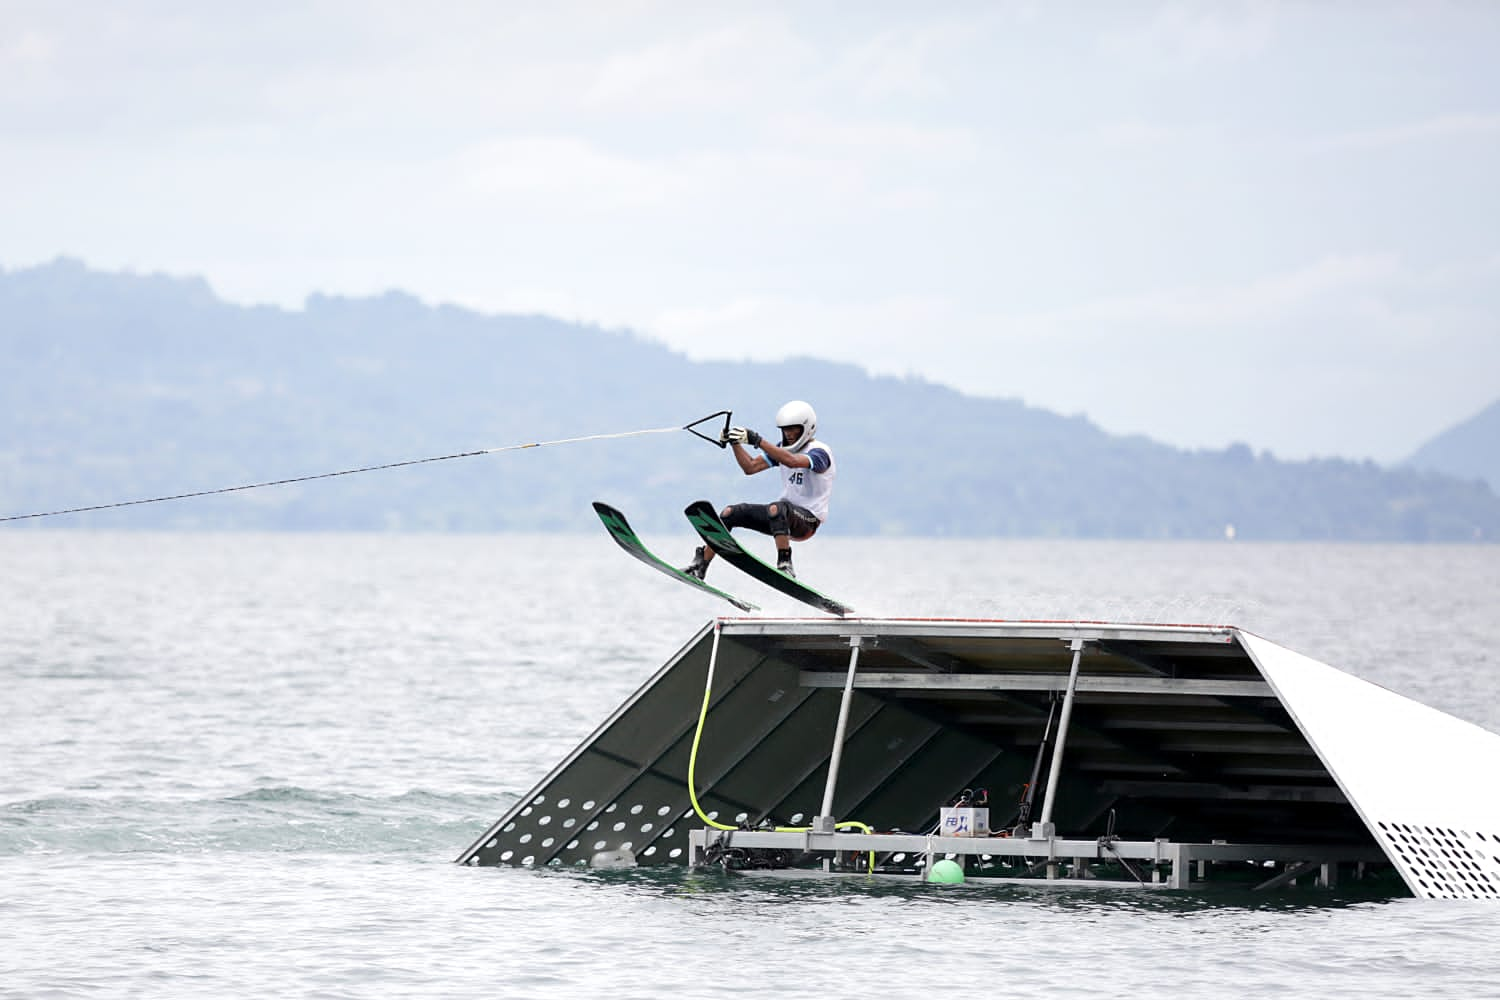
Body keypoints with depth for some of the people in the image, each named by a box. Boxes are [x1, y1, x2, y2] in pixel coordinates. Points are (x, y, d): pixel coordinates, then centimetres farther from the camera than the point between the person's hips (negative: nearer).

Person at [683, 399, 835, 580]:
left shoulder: (820, 452, -15)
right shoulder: (782, 448, 11)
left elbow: (792, 461, -35)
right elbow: (751, 467, 9)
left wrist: (756, 440, -40)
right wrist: (735, 442, -7)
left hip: (808, 520, -8)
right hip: (783, 517, 8)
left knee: (777, 508, -39)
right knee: (730, 513, -3)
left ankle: (785, 566, -40)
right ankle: (700, 565, 4)